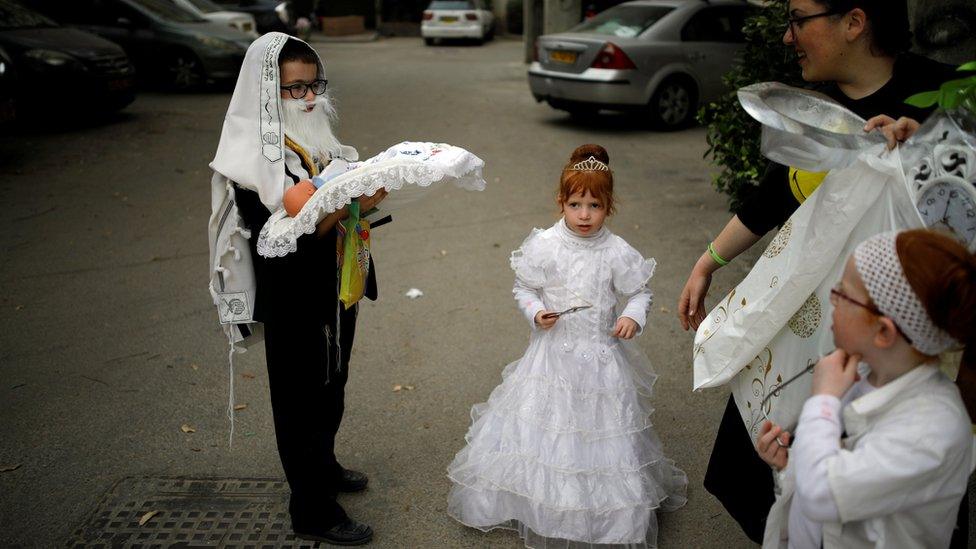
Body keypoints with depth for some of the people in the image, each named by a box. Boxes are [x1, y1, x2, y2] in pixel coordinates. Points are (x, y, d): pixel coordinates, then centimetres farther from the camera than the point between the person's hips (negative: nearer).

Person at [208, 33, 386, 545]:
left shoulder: (314, 138, 4)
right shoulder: (252, 161, -20)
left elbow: (341, 196, 13)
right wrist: (348, 204, -33)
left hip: (336, 289, 8)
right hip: (294, 301, -8)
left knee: (331, 387, 23)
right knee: (300, 398, 7)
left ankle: (322, 465, 46)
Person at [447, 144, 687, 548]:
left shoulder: (616, 252, -8)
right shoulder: (543, 246, -7)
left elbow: (640, 292, 4)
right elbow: (523, 288, 3)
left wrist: (633, 316, -15)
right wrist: (535, 313, -15)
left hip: (600, 355, 0)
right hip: (552, 352, 1)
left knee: (600, 430, 7)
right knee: (544, 422, 10)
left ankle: (614, 516, 26)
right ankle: (537, 501, 31)